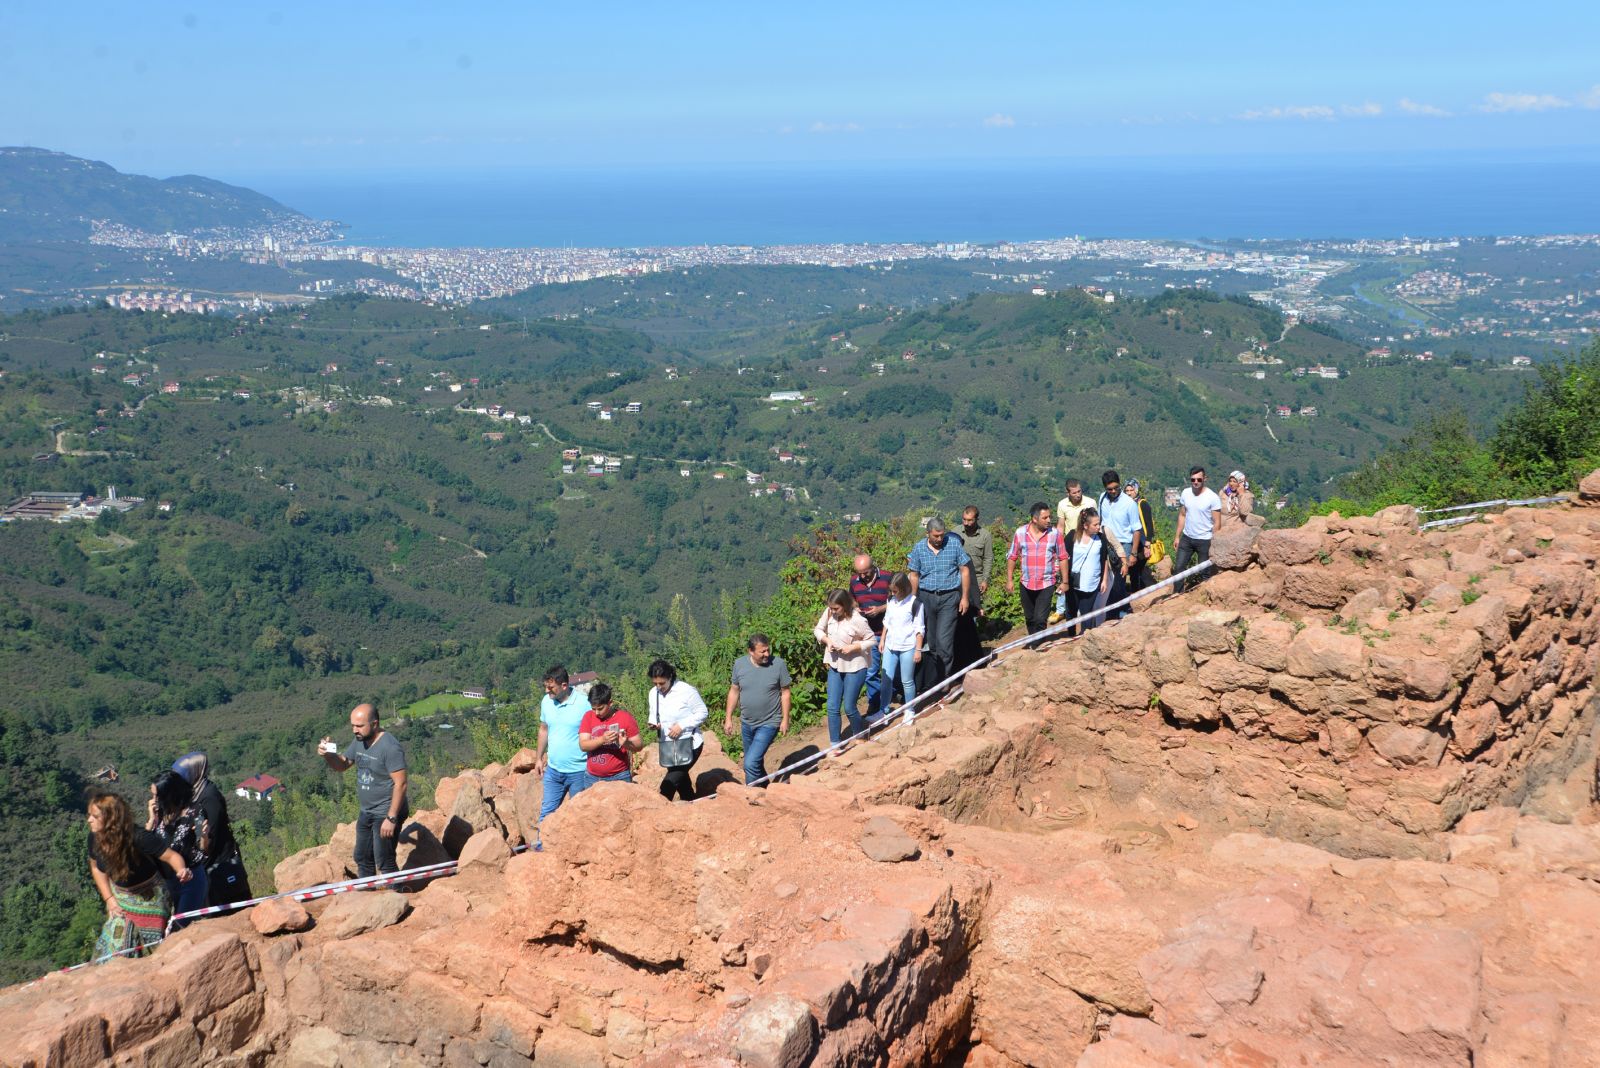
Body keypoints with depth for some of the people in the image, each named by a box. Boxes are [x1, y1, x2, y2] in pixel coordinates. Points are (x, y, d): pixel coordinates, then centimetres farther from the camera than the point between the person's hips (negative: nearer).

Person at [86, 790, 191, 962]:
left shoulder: (139, 838, -33)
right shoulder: (95, 838, -17)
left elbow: (172, 856, -28)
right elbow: (96, 867, 2)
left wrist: (181, 870, -51)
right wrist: (109, 900, -4)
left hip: (149, 898, -4)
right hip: (120, 898, 4)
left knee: (148, 949, 5)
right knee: (115, 944, 4)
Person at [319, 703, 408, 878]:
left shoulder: (390, 747, -23)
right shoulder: (359, 741, 4)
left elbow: (400, 784, -24)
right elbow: (342, 765, 14)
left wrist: (391, 818, -25)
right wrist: (328, 754, -8)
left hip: (386, 814, -9)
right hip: (366, 812, 9)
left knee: (384, 863, -5)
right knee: (362, 859, 19)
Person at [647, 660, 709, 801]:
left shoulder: (686, 691, -19)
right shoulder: (653, 694, 0)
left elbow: (702, 713, -13)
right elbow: (653, 714, 12)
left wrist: (681, 725, -23)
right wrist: (654, 723, -12)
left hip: (689, 744, -6)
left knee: (671, 781, -12)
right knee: (682, 780, 17)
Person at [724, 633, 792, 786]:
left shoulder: (778, 664, -14)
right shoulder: (740, 664, -6)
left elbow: (785, 692, -5)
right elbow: (734, 691, 5)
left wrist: (785, 719, -4)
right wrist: (728, 718, 5)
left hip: (769, 724, -4)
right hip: (747, 723, 4)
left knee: (751, 764, -16)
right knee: (756, 762, 20)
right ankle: (764, 788, 42)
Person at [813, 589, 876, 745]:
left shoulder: (857, 620, -23)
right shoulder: (828, 612, -8)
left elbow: (872, 640, -12)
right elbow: (818, 629, 7)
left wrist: (852, 647, -24)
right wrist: (827, 640, -13)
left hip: (854, 668, -5)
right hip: (835, 666, 5)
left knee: (849, 707, 2)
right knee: (832, 707, 3)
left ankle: (859, 737, 29)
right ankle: (835, 745, 13)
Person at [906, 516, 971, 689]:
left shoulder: (954, 545, -3)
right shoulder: (919, 549, 2)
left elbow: (965, 571, 2)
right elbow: (914, 576, 7)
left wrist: (965, 597, -1)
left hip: (949, 598, -2)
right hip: (926, 597, 3)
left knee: (944, 641, -12)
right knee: (928, 641, 8)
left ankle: (944, 679, -2)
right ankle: (930, 681, 19)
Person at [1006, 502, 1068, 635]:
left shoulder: (1055, 533, -7)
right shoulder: (1020, 533, -4)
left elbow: (1063, 558, 0)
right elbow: (1012, 557, 4)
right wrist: (1009, 580, 2)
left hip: (1047, 584, -2)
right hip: (1027, 584, 3)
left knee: (1040, 620, -12)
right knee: (1030, 619, 15)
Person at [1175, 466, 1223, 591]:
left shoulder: (1213, 498, -14)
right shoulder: (1185, 493, 0)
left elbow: (1216, 523, -12)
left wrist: (1213, 545, -15)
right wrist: (1177, 537, 7)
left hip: (1204, 540, -4)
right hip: (1187, 538, 4)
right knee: (1178, 568, 3)